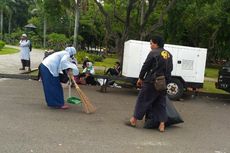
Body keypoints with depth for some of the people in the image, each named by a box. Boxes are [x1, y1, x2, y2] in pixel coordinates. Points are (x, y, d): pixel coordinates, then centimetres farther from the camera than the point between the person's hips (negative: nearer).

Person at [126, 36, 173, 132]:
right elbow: (170, 68, 15)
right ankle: (162, 125, 10)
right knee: (161, 103, 12)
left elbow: (145, 66, -8)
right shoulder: (169, 55, 11)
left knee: (143, 100, 4)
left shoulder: (153, 53, -9)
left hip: (152, 82, -6)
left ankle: (134, 120, 12)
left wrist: (141, 78, 2)